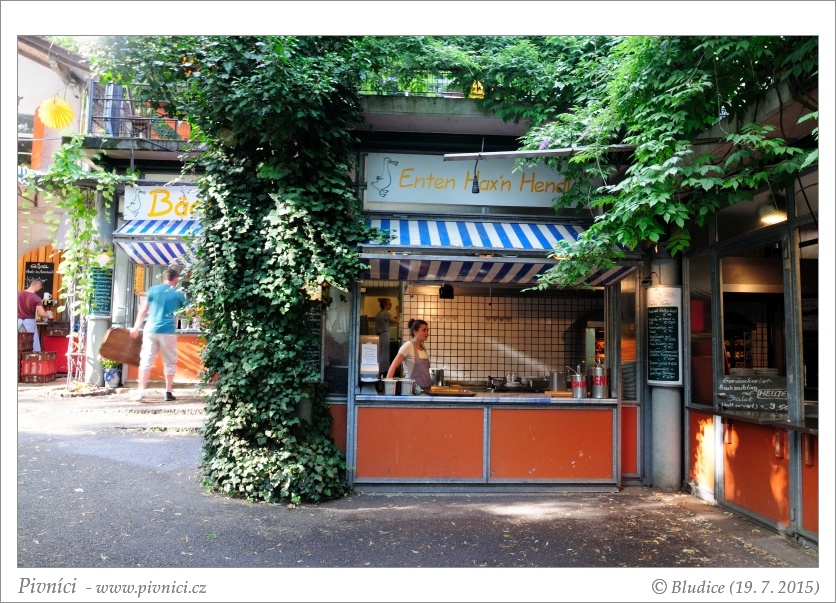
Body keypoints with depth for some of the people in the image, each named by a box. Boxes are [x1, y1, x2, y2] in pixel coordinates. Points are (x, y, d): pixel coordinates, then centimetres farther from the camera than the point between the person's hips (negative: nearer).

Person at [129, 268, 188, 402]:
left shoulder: (153, 289, 7)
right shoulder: (179, 294, 3)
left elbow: (143, 310, 6)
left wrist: (136, 327, 11)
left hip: (150, 330, 2)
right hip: (168, 331, -2)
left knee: (146, 360, 6)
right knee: (170, 362, 9)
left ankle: (141, 391, -1)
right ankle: (168, 393, 11)